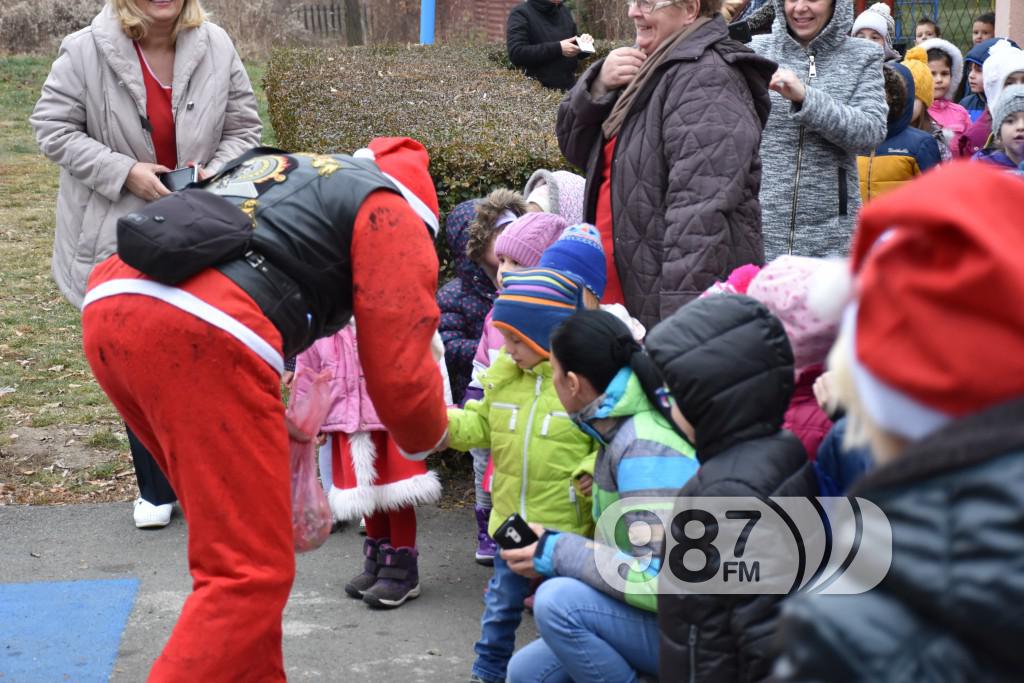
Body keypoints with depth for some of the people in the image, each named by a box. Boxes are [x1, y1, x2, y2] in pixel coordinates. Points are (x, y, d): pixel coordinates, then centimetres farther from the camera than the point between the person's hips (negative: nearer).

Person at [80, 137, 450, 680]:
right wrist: (426, 439, 29)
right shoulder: (391, 211, 15)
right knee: (251, 572, 0)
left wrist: (277, 425, 44)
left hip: (109, 305, 8)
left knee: (231, 538, 22)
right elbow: (399, 367, 7)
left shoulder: (276, 169, 37)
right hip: (199, 331, -8)